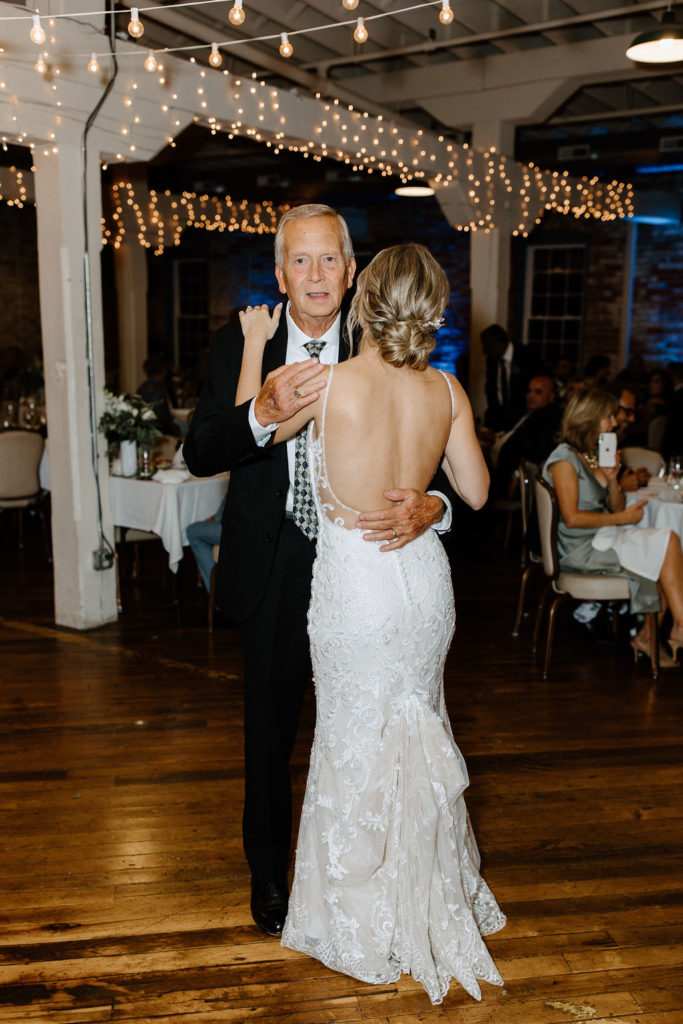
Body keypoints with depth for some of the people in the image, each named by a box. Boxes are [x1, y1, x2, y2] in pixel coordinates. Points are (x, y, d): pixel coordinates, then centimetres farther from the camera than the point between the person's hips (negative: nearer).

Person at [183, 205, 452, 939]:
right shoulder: (238, 350, -3)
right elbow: (198, 454, -12)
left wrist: (429, 509, -30)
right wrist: (262, 413, -31)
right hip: (272, 572, 0)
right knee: (269, 727, 16)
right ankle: (269, 870, 39)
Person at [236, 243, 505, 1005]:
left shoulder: (327, 384, -18)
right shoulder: (447, 390, -5)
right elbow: (475, 491, 6)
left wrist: (254, 345, 10)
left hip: (355, 586, -5)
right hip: (424, 578, 5)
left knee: (356, 749, 13)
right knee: (417, 737, 22)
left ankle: (366, 928, 31)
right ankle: (433, 906, 41)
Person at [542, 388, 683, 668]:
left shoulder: (594, 456, 17)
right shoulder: (564, 459, -11)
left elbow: (616, 509, 16)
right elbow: (571, 518, -19)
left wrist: (612, 481, -3)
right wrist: (621, 518, -14)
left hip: (605, 539, 9)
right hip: (581, 548, -9)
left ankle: (647, 635, -10)